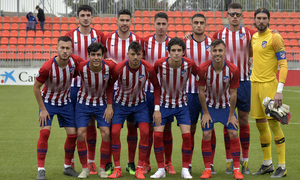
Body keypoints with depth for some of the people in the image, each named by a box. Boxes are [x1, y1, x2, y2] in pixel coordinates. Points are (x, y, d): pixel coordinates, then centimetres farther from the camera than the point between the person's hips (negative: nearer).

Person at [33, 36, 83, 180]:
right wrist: (43, 109, -14)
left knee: (73, 133, 0)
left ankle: (68, 167, 17)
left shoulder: (75, 61, -19)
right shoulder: (47, 67, -29)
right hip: (48, 101, -4)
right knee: (45, 132, -17)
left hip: (65, 102, 4)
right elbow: (36, 87, -15)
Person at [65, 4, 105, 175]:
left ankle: (91, 161, 11)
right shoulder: (70, 36, 0)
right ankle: (70, 161, 10)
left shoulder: (99, 35, 4)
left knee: (91, 124, 4)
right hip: (75, 83, -1)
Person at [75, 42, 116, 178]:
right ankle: (84, 168, 5)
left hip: (102, 103, 1)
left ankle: (102, 168, 4)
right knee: (81, 133, -11)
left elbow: (110, 85, -3)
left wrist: (109, 105, -7)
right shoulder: (81, 67, -24)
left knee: (106, 133, -10)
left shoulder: (110, 66, -21)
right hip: (83, 102, -1)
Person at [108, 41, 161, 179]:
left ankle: (140, 169, -3)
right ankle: (117, 169, -2)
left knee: (145, 132, -15)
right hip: (121, 103, -1)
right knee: (115, 132, -13)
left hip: (139, 103, 1)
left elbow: (156, 86, -4)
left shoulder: (148, 68, -19)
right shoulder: (119, 68, -23)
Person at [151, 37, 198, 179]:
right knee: (157, 134, -10)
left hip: (181, 103, 0)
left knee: (187, 134, -11)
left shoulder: (189, 64, -18)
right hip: (164, 102, 0)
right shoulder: (160, 64, -19)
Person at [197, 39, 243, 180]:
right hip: (209, 105, 0)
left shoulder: (233, 70, -21)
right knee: (206, 134, -8)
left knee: (233, 134, -7)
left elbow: (233, 93, -11)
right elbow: (201, 91, -11)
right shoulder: (203, 69, -22)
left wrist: (231, 114, -8)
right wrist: (205, 113, -8)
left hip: (226, 105, 0)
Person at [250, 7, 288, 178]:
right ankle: (267, 163, 19)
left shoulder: (274, 37, -9)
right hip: (254, 83, 7)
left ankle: (282, 166, -4)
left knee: (273, 122, -9)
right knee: (261, 124, 9)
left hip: (269, 84, -7)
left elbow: (283, 65, -13)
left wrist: (279, 90, -21)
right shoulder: (253, 37, 13)